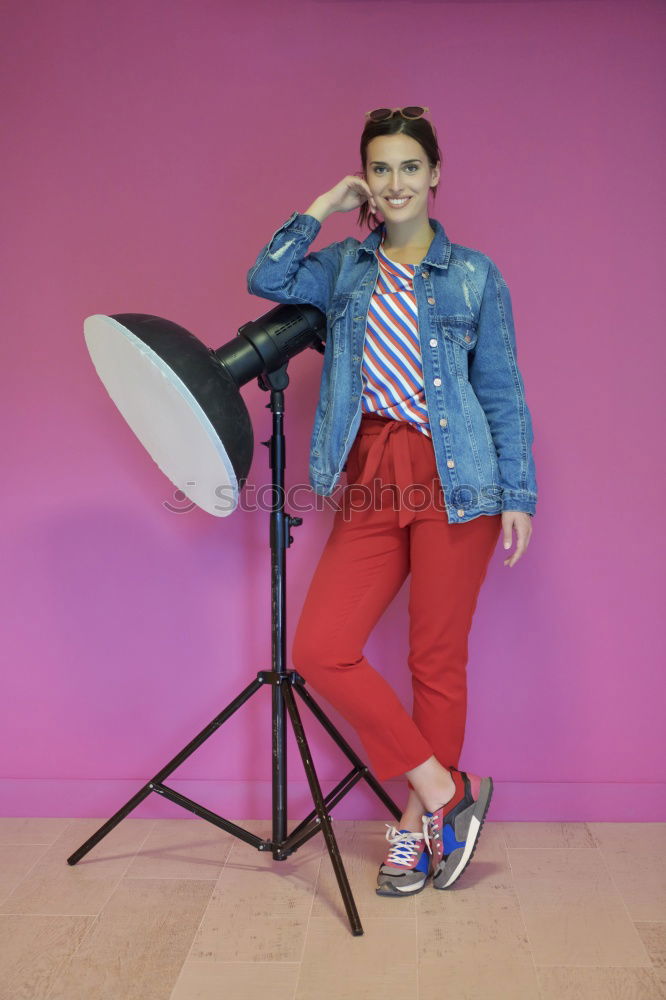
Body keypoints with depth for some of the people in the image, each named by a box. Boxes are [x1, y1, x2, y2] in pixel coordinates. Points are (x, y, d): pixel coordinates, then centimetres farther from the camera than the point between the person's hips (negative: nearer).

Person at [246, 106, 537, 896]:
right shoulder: (344, 268, 14)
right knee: (319, 650, -6)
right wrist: (323, 206, 4)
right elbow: (267, 278, -4)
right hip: (369, 481, 3)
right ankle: (444, 790, 8)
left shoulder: (475, 276, 6)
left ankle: (417, 823, 23)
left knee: (438, 659, 3)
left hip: (453, 479, -3)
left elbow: (504, 393, 5)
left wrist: (518, 495, -1)